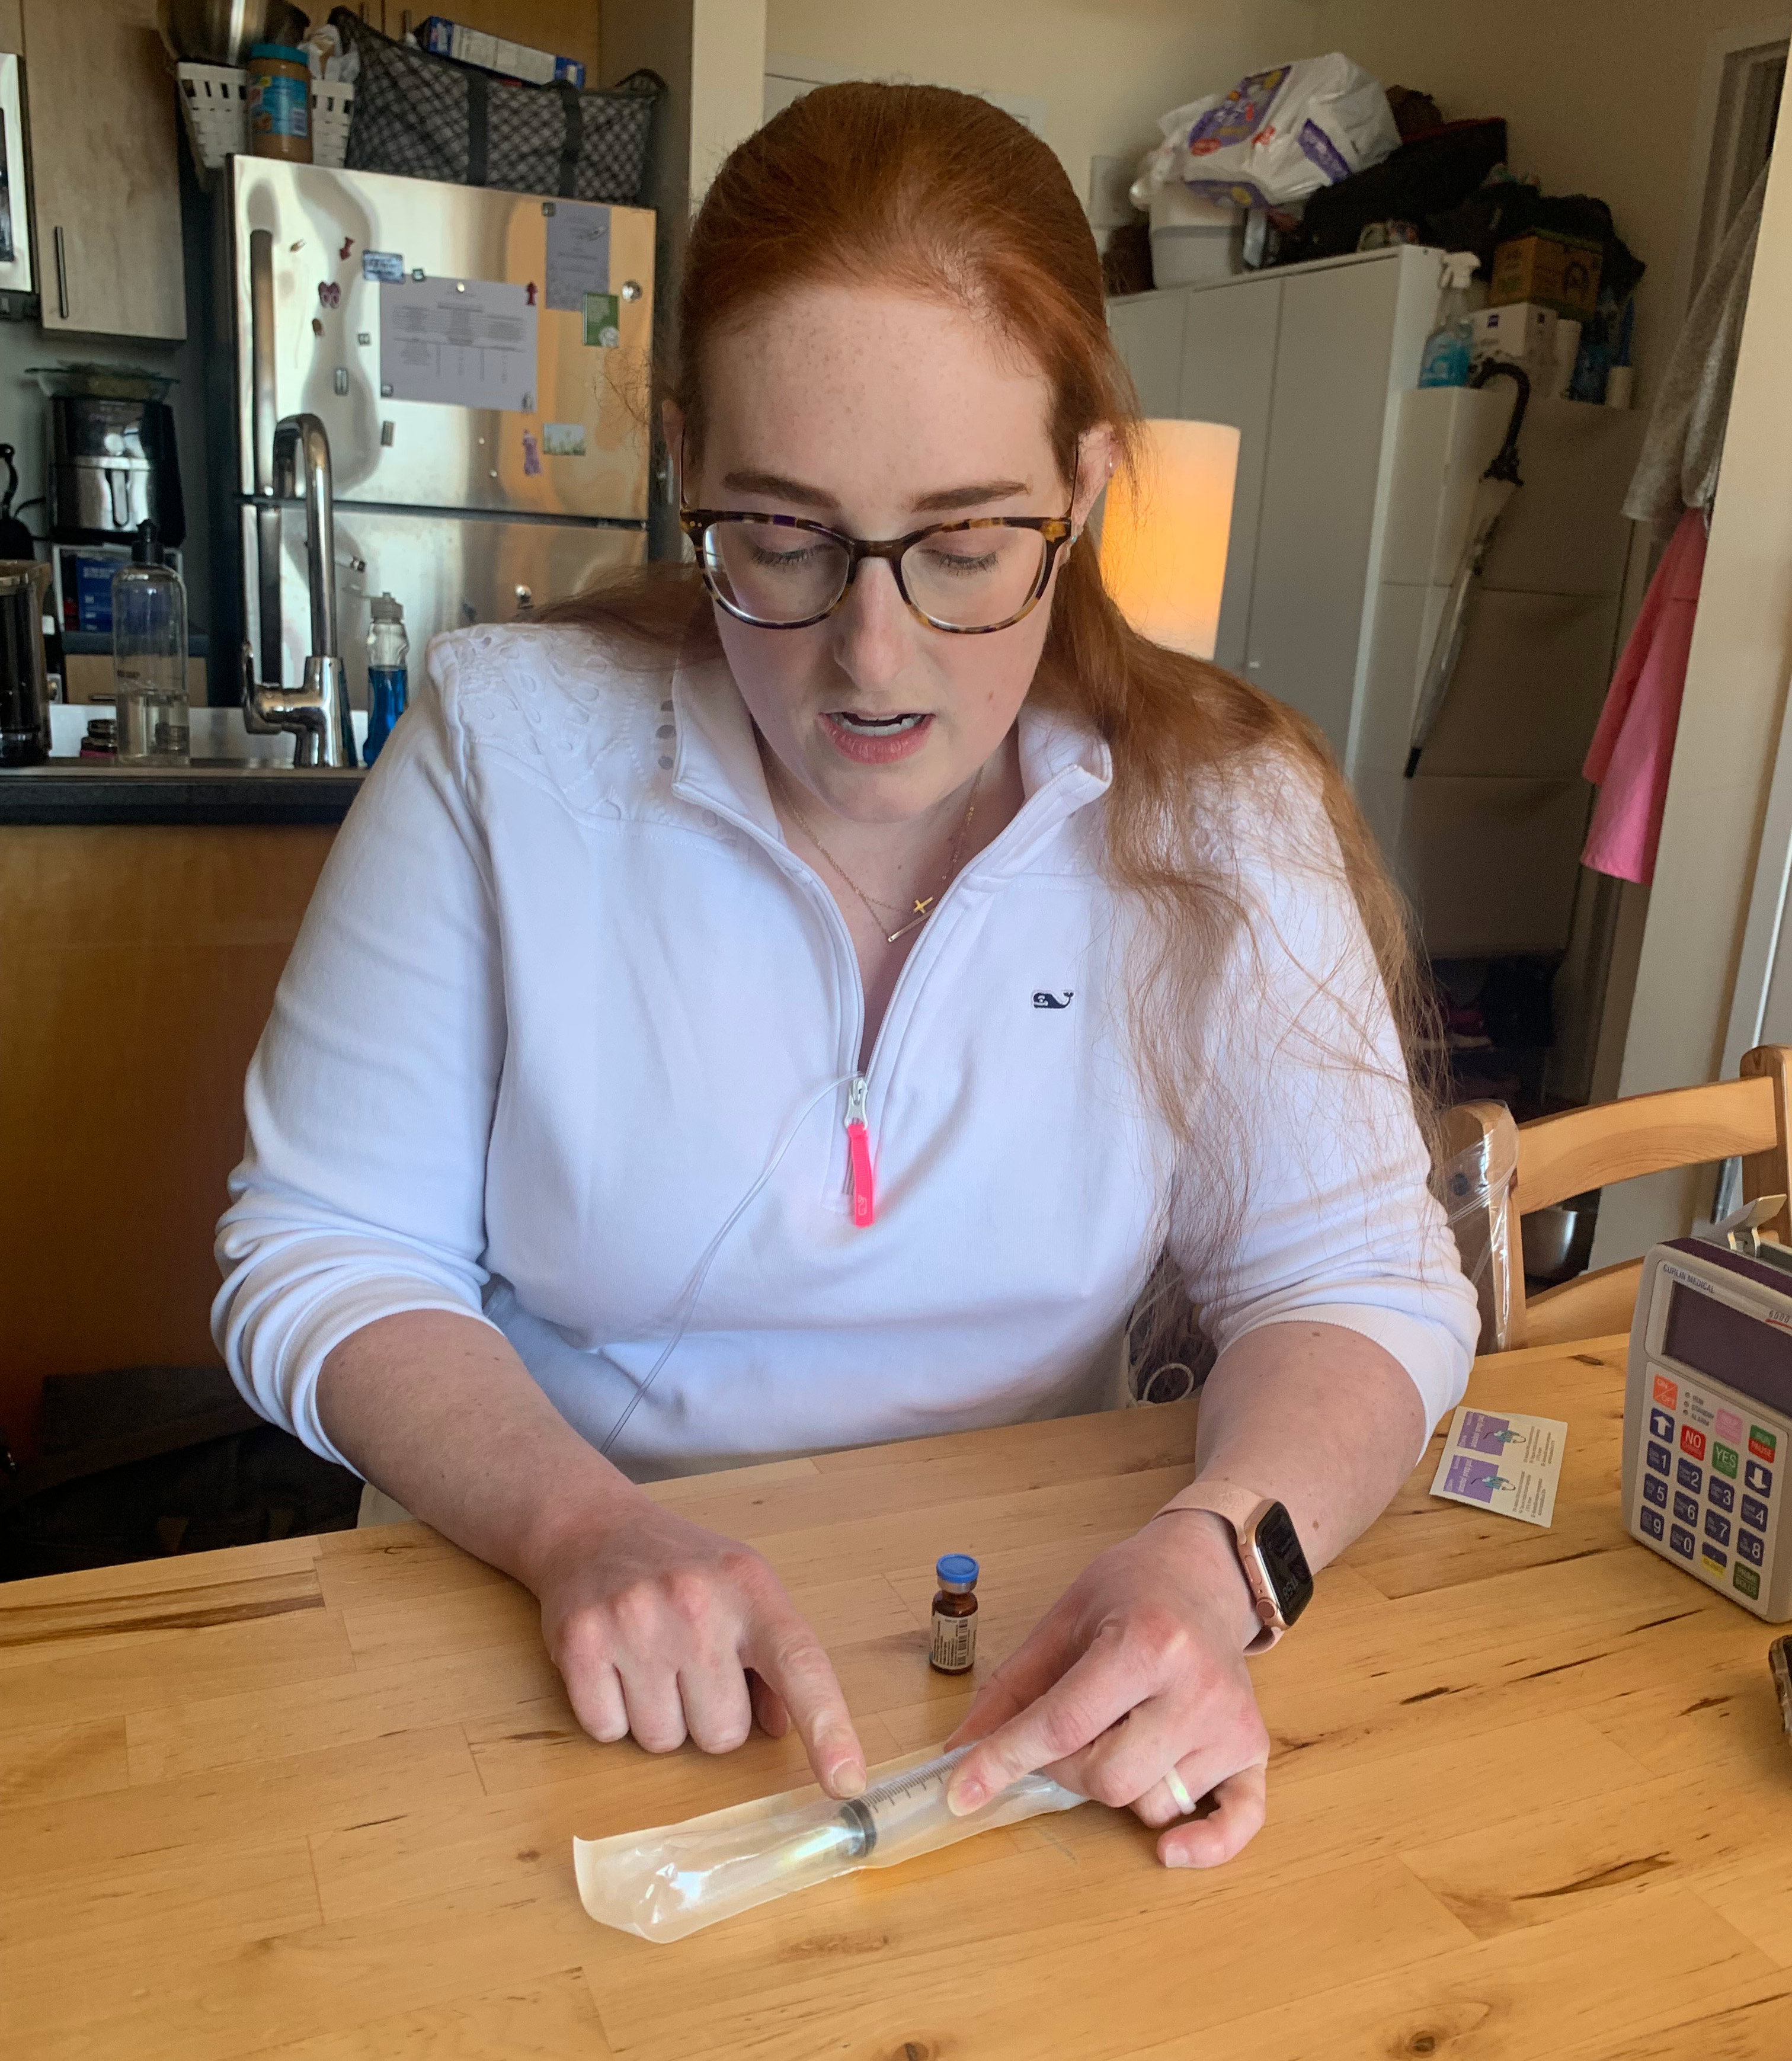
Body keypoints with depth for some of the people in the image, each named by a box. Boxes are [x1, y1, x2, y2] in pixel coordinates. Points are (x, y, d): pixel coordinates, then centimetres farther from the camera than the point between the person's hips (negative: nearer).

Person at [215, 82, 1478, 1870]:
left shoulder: (1220, 814, -7)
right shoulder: (507, 744, -9)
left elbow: (1356, 1272, -4)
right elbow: (324, 1249, -5)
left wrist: (1218, 1557, -25)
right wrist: (578, 1524, -23)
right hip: (567, 1660, 0)